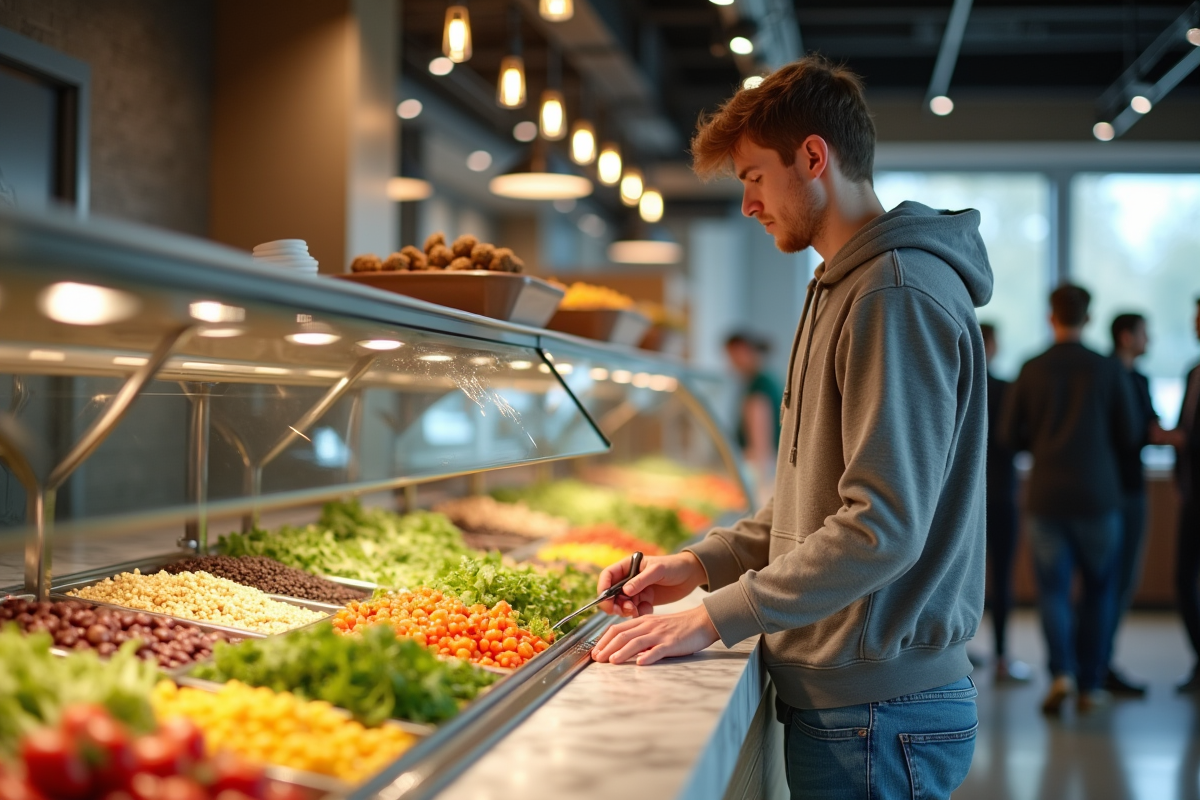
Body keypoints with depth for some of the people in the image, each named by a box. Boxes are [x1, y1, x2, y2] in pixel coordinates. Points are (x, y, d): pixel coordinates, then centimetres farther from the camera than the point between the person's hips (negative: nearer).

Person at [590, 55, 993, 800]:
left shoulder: (896, 295, -17)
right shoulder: (845, 289, 15)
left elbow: (883, 527, -24)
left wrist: (714, 618, -21)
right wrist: (704, 562, 8)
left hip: (877, 711, -9)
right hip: (842, 689, 9)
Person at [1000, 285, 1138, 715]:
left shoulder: (1032, 370, -2)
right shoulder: (1109, 370, -4)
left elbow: (1010, 435, 1)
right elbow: (1128, 435, 1)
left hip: (1046, 494, 0)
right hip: (1098, 494, 0)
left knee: (1052, 589, 5)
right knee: (1099, 588, 12)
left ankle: (1062, 672, -14)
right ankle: (1090, 683, 13)